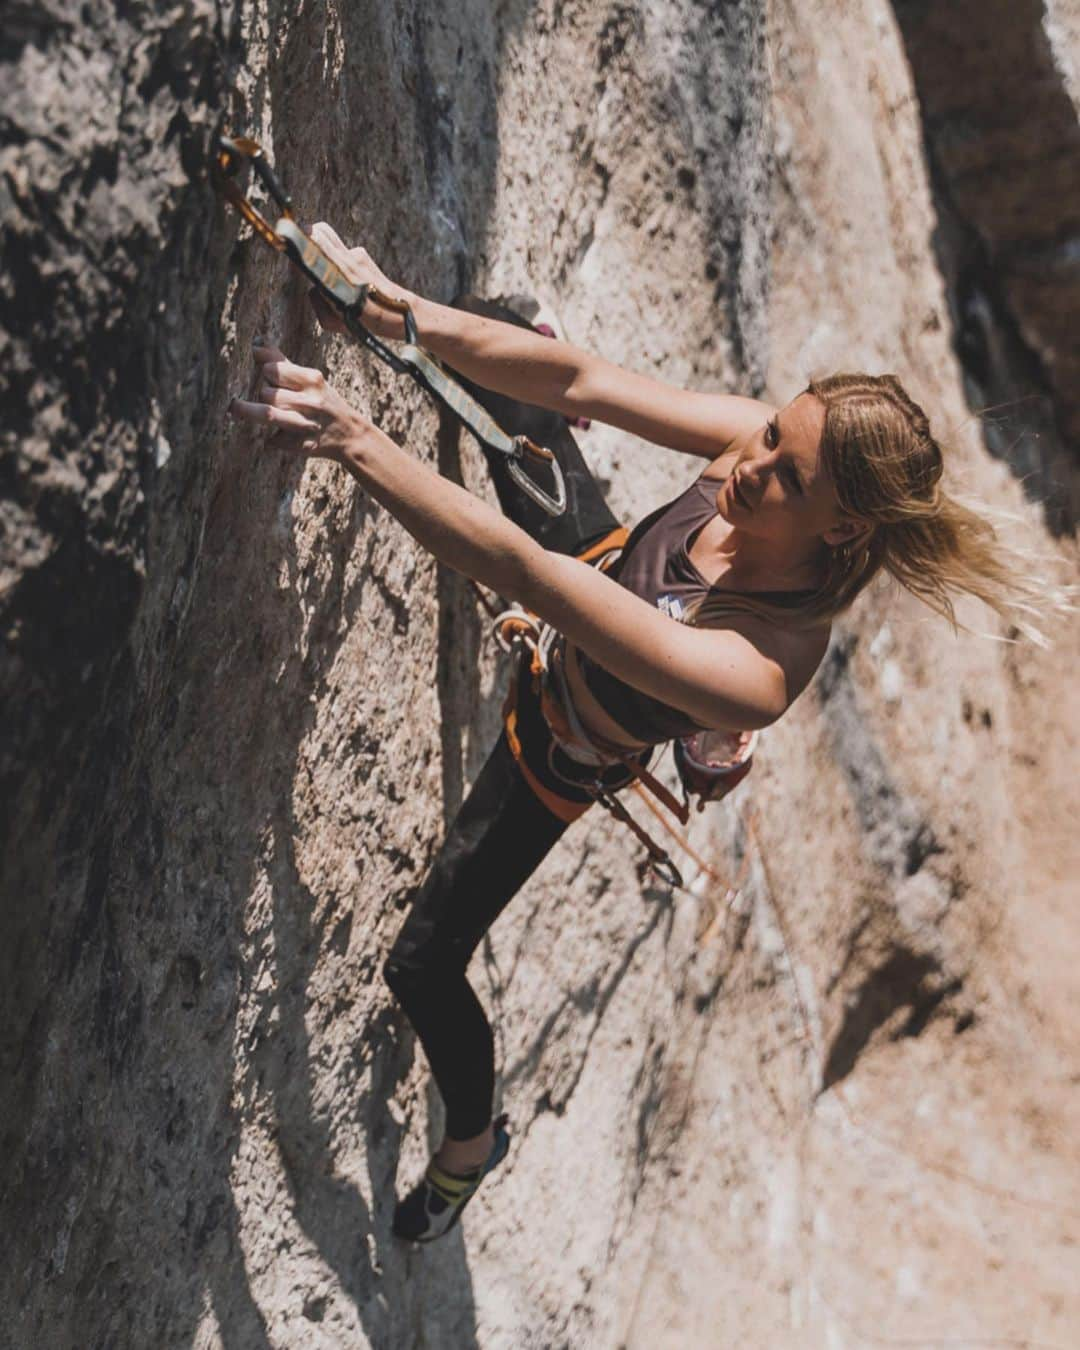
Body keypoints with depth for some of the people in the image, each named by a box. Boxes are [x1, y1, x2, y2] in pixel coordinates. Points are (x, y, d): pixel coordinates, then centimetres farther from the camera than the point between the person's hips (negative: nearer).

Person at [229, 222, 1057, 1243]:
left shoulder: (759, 672, -47)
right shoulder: (767, 444, -32)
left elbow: (524, 575, -53)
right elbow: (578, 381, -34)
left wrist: (351, 441, -57)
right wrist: (395, 311, -47)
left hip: (559, 760, -5)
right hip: (596, 548, 5)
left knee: (421, 966, 5)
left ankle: (471, 1141, 38)